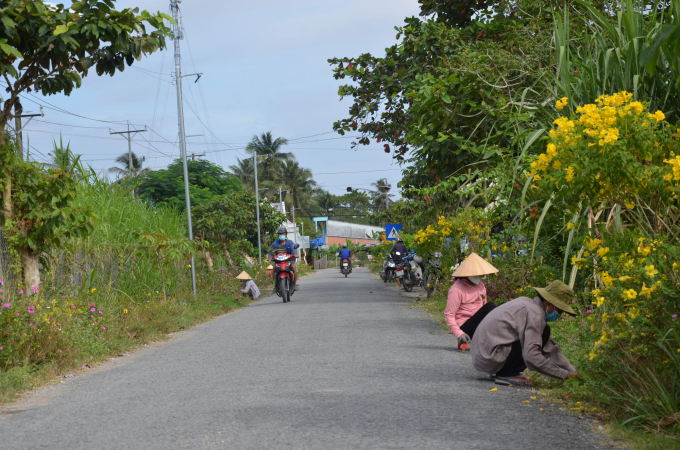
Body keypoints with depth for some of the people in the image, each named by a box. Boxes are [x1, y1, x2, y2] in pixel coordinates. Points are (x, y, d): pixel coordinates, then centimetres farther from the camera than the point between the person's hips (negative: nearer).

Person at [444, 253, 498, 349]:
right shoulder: (457, 290, -10)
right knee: (489, 306, -26)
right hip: (466, 328, -8)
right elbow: (448, 315, -13)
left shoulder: (480, 285, 14)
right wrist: (458, 334, -26)